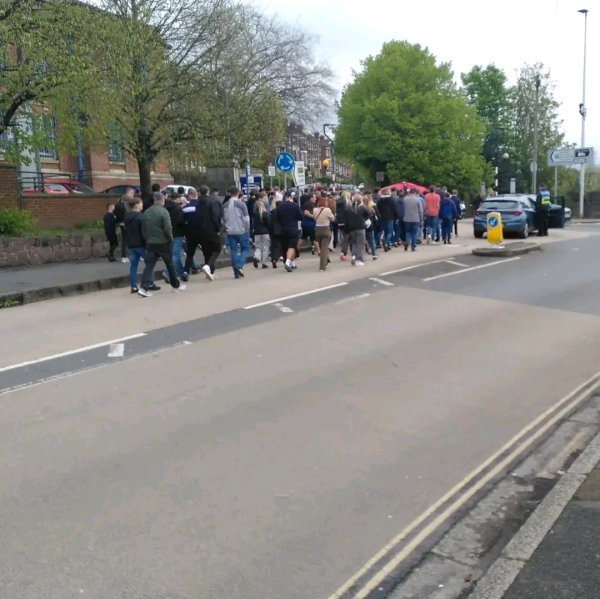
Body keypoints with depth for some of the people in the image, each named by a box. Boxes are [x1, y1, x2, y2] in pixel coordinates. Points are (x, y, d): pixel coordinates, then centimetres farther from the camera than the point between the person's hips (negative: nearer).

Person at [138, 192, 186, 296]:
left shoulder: (146, 212, 8)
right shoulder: (163, 211, -12)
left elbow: (143, 229, 12)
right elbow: (167, 229, -16)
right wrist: (170, 239, -1)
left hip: (150, 243, 5)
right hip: (163, 243, -5)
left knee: (149, 265, 0)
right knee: (170, 264, 11)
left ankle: (144, 288, -12)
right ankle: (176, 285, 24)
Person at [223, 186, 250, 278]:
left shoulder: (225, 205, 6)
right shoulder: (241, 204, -9)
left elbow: (223, 220, 8)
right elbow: (246, 219, -9)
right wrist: (247, 231, 1)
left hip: (230, 232, 4)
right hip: (241, 231, -4)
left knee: (233, 251, 7)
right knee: (245, 249, 10)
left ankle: (236, 273, 6)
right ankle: (239, 265, -12)